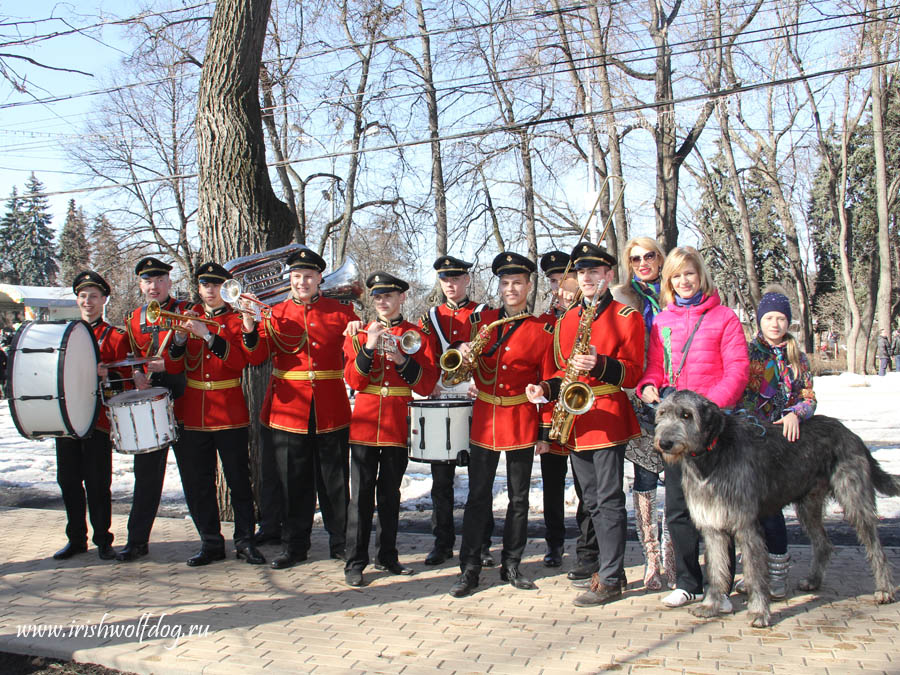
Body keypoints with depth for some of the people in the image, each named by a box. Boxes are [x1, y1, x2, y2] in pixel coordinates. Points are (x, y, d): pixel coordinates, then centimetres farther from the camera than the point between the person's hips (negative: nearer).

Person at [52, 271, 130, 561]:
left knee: (97, 483, 0)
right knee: (68, 480, 10)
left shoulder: (116, 337, 0)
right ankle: (76, 538, 23)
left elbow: (126, 379, -3)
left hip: (98, 420, -4)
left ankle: (103, 540, 13)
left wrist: (106, 374, -23)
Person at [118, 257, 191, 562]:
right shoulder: (135, 318, 12)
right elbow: (132, 356, 19)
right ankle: (137, 540, 16)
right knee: (146, 473, 8)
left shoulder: (185, 311, -2)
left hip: (182, 402, -4)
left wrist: (166, 364, -19)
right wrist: (137, 374, -2)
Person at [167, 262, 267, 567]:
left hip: (230, 413, -3)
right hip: (192, 414, 3)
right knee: (197, 484, 6)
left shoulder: (236, 321, 2)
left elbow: (240, 360, -15)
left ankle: (244, 541, 13)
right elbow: (174, 367, 4)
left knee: (239, 481, 2)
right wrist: (180, 338, -14)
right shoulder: (187, 319, 11)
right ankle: (211, 543, 18)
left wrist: (207, 335, -23)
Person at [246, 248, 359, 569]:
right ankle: (294, 546, 21)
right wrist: (250, 327, -22)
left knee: (335, 482, 8)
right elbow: (258, 354, -4)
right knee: (293, 483, 8)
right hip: (288, 410, 1)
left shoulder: (341, 311, 5)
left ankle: (341, 543, 22)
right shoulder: (276, 313, 6)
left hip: (331, 412, 0)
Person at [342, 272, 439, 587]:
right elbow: (353, 381, -5)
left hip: (398, 426, 0)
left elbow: (427, 385, -3)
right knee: (362, 495, 0)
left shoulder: (417, 335, 5)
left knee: (390, 494, 10)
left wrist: (401, 359, -16)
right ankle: (355, 562, 8)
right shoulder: (359, 333, 7)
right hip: (365, 424, 0)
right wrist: (369, 347, -17)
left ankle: (387, 557, 22)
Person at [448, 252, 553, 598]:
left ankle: (511, 566, 22)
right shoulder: (481, 319, 5)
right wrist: (463, 353, -8)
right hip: (484, 418, 1)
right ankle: (469, 570, 9)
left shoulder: (542, 330, -1)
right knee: (478, 497, 2)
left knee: (519, 499, 9)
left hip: (521, 422, -1)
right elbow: (465, 362, 15)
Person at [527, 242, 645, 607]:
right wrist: (545, 388, 0)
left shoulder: (626, 316, -1)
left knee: (609, 500, -4)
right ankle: (609, 564, 25)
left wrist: (599, 365, -24)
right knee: (592, 502, 13)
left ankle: (610, 579, 3)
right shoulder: (564, 321, 16)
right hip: (574, 423, 6)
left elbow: (632, 372, -8)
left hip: (607, 419, -6)